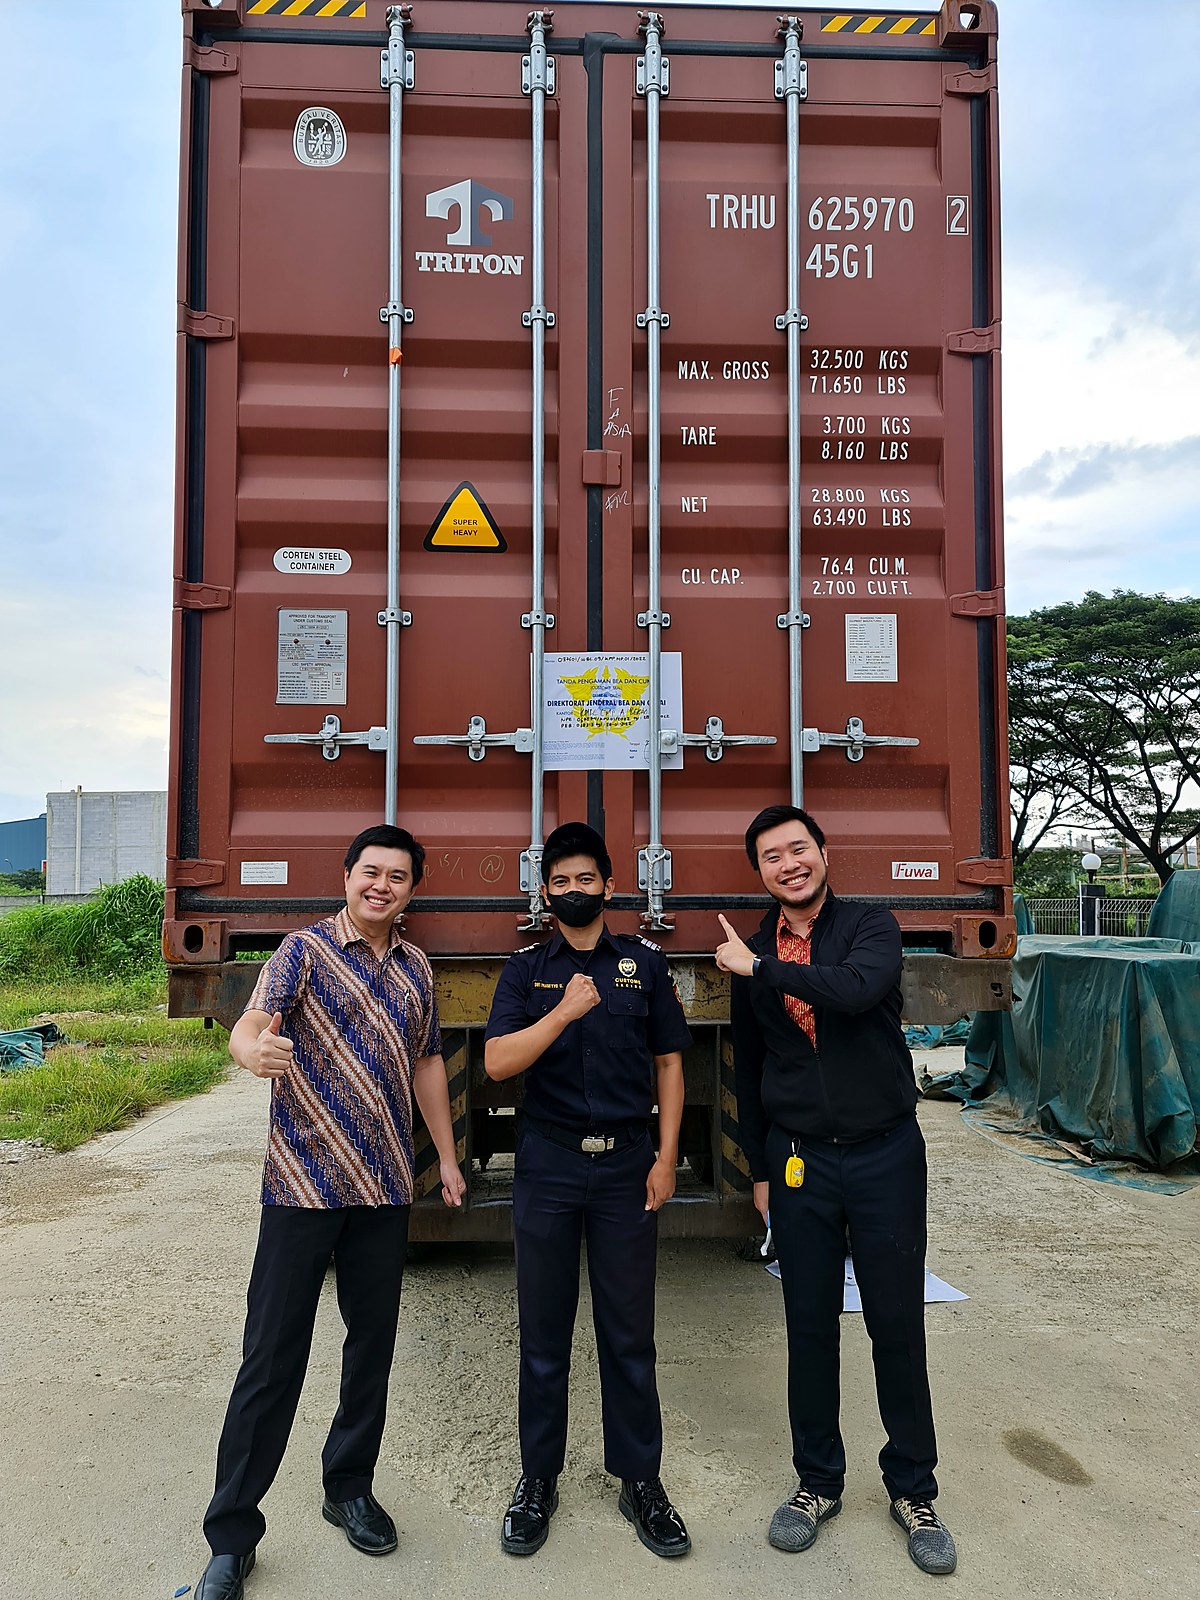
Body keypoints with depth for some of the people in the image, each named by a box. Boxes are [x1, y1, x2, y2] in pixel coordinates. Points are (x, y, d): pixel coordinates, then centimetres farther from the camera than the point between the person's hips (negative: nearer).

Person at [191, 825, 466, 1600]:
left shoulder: (417, 968, 9)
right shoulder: (306, 950, -5)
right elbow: (251, 1023, -20)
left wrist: (447, 1155, 16)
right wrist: (254, 1049, -44)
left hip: (386, 1188, 5)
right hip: (304, 1184, -5)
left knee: (373, 1346, 14)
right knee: (272, 1357, 0)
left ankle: (350, 1488, 34)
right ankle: (231, 1535, 15)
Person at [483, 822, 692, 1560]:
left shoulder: (646, 961, 4)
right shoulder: (527, 968, 3)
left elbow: (669, 1063, 5)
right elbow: (497, 1062, -7)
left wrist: (667, 1156, -1)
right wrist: (565, 1012, -18)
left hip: (627, 1163, 0)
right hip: (548, 1165, 0)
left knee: (630, 1332, 9)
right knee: (544, 1331, 10)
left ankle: (641, 1480, 24)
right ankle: (539, 1478, 26)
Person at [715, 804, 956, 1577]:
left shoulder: (873, 927, -6)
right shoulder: (751, 952, 3)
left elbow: (858, 989, -30)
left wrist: (761, 967, -24)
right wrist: (761, 1167, 13)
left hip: (884, 1152, -2)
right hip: (799, 1161, 2)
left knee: (898, 1326, 9)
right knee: (810, 1327, 11)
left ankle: (913, 1488, 29)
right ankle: (818, 1482, 30)